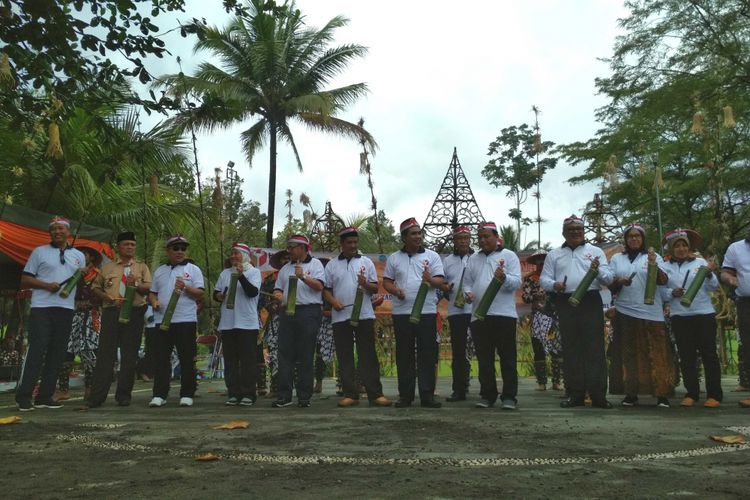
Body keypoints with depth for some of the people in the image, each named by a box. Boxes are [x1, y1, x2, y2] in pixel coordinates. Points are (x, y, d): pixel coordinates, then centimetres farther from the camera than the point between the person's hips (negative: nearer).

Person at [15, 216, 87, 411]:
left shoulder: (79, 256, 17)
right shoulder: (39, 252, 7)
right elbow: (25, 280, 4)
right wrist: (46, 285, -12)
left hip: (66, 309, 4)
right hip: (41, 308, -3)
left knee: (57, 353, 4)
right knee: (36, 351, -7)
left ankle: (45, 396, 12)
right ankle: (23, 397, 1)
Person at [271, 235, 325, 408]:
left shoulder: (315, 264, 6)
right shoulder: (285, 268, 22)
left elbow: (319, 286, -7)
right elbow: (277, 289, 21)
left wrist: (303, 277, -20)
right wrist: (278, 294, -2)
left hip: (308, 312, -5)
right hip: (287, 313, 5)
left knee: (306, 357, -1)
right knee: (285, 355, 1)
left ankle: (304, 397, 4)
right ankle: (284, 396, 5)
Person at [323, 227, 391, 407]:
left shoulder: (366, 262, 9)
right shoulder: (332, 265, 11)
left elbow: (375, 289, 7)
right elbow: (326, 289, 10)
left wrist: (365, 284, -14)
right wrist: (333, 301, -10)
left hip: (364, 316, -1)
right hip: (340, 317, 1)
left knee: (368, 355, -1)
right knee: (345, 357, 4)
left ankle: (375, 394, 1)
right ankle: (350, 394, 10)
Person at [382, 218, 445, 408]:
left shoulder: (432, 256, 7)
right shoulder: (394, 258, 12)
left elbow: (440, 281, 0)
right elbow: (386, 281, 12)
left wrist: (430, 280, -22)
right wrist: (395, 290, -9)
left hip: (427, 312, -1)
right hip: (401, 313, 1)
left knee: (427, 354, 0)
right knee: (404, 355, 6)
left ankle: (427, 395, 6)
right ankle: (405, 395, 14)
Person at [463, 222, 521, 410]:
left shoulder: (509, 256, 5)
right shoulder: (473, 259, 17)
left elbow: (517, 281, -5)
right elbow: (467, 282, 17)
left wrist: (504, 278, -25)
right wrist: (467, 293, -4)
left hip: (504, 314, -4)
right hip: (479, 315, 4)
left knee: (508, 358, 1)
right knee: (484, 359, 8)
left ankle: (509, 396, 8)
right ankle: (487, 395, 17)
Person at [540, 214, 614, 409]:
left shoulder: (596, 251, 12)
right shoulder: (554, 255, 15)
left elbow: (609, 278, 3)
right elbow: (544, 279, 9)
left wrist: (598, 271, -19)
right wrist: (554, 285, -13)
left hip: (591, 302, -1)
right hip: (565, 304, 1)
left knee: (595, 348, -3)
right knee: (571, 349, 4)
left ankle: (598, 394, 1)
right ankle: (575, 394, 10)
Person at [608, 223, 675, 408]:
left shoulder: (653, 256, 9)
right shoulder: (617, 258, 14)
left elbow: (663, 281, -2)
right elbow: (610, 286, 12)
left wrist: (654, 265, -19)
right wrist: (619, 281, -9)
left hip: (651, 312, -2)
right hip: (625, 312, 2)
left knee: (656, 353, -3)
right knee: (630, 354, 5)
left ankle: (661, 394, 2)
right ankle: (631, 393, 10)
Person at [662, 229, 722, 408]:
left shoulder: (700, 262, 5)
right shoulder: (666, 267, 7)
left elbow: (713, 287, 2)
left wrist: (709, 274, -17)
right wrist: (672, 293, -14)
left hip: (704, 314, -1)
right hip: (679, 316, 1)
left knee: (709, 353, 1)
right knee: (686, 356, 5)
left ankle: (714, 394, 7)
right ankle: (691, 393, 12)